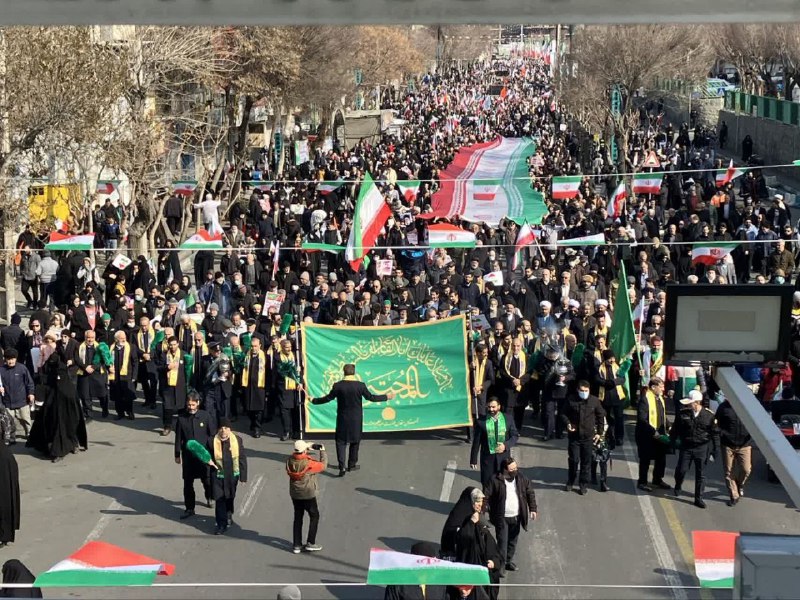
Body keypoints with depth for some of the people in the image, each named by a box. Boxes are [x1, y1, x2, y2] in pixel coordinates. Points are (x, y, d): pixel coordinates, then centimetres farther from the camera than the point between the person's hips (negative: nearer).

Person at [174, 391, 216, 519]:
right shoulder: (181, 418, -5)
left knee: (207, 480, 8)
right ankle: (189, 508, 17)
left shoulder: (205, 416, -8)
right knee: (188, 483, 5)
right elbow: (178, 437, 2)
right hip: (187, 455, 1)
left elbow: (212, 434, -1)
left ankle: (209, 497, 40)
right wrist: (177, 455, 5)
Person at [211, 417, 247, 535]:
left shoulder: (237, 440, -8)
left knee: (230, 498, 19)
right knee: (220, 500, -4)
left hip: (232, 475, 2)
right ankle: (222, 524, 4)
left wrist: (243, 476, -4)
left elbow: (242, 459, -3)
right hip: (218, 476, -2)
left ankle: (228, 516, 45)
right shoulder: (213, 442, -13)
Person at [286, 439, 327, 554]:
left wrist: (307, 447, 8)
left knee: (298, 518, 16)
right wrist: (323, 451, 2)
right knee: (314, 516, 13)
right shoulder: (309, 464, -25)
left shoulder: (290, 461, -11)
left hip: (294, 494, 5)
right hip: (308, 494, -5)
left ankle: (297, 545, 19)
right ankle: (310, 543, 11)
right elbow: (323, 466, -12)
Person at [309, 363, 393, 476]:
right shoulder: (360, 385, -11)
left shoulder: (338, 385, -11)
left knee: (341, 441, 6)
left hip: (342, 419, 0)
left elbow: (328, 398, -4)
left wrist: (314, 400, 11)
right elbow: (371, 397, -5)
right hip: (356, 419, 1)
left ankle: (342, 467, -7)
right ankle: (352, 464, 26)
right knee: (355, 441, 17)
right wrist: (386, 397, 8)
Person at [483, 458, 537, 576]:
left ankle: (509, 561, 33)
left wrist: (533, 509, 3)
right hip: (502, 518, -4)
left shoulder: (521, 479, -1)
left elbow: (530, 493, 9)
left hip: (516, 517, 5)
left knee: (513, 540, 15)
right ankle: (501, 565, 5)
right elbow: (486, 496, -11)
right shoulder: (495, 481, -15)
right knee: (502, 541, -4)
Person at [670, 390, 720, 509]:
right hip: (686, 447, 1)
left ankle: (698, 499, 15)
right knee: (681, 470, 2)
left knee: (700, 474, 5)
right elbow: (675, 429, 6)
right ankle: (678, 486, 35)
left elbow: (715, 434, -1)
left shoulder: (709, 416, -9)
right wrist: (672, 442, 10)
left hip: (702, 448, -1)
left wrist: (714, 451, -1)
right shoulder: (683, 413, -6)